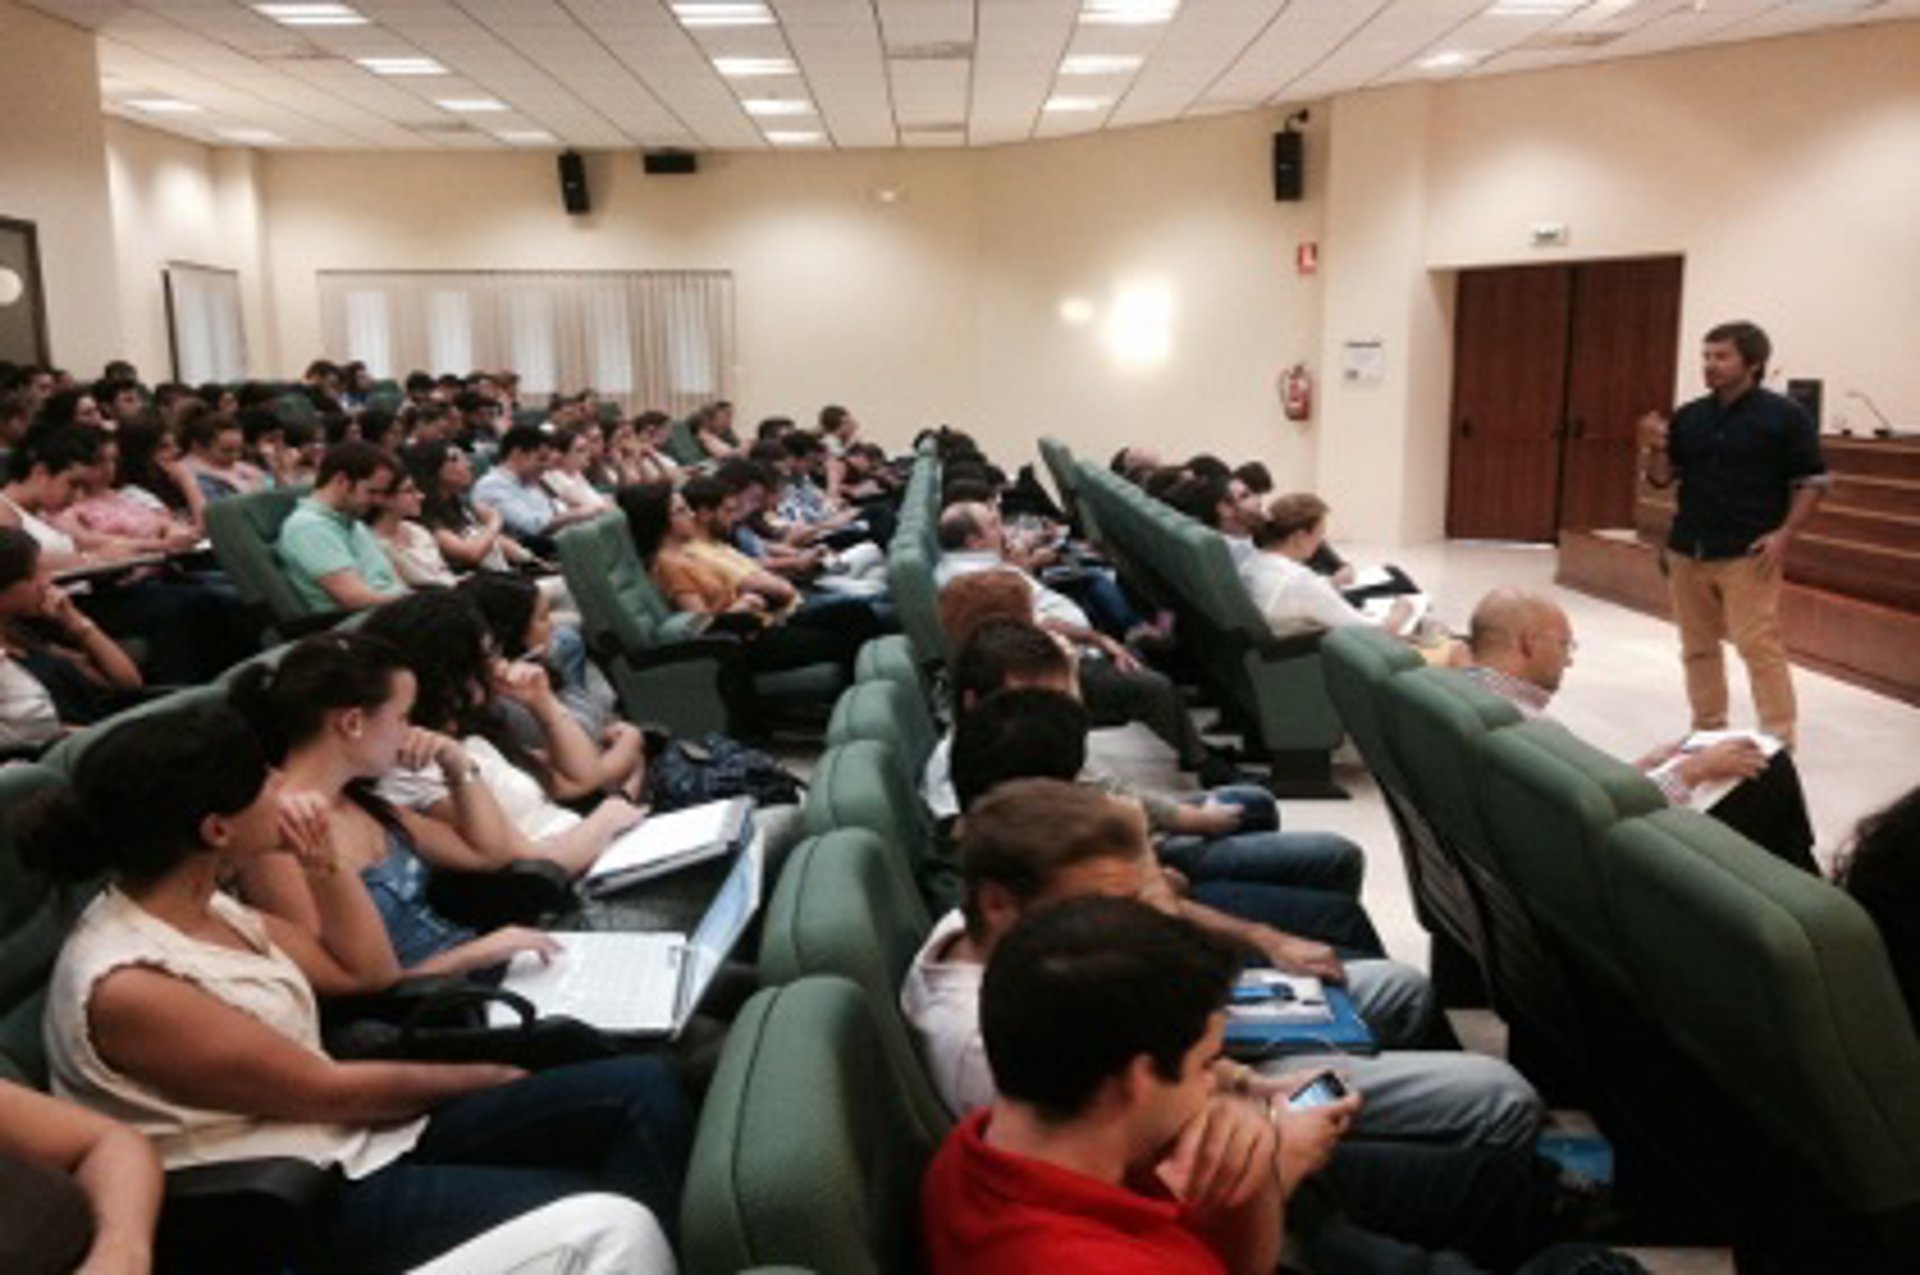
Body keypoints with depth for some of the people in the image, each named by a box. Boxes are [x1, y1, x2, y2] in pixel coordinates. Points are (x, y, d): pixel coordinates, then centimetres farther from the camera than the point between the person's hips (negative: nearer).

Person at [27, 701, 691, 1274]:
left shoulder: (205, 907, 5)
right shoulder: (127, 986, -21)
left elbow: (368, 972, 16)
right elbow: (329, 1091, -15)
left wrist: (324, 864, 1)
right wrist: (488, 1078, -2)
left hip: (363, 1131, 8)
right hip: (312, 1203, -8)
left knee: (645, 1091, -6)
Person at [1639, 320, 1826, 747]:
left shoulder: (1785, 415, -4)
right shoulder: (1688, 417, 8)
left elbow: (1812, 482, -2)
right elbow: (1663, 477, 12)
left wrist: (1784, 533, -14)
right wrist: (1655, 448, -9)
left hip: (1749, 554, -5)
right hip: (1687, 551, 5)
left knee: (1759, 646, -10)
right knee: (1698, 647, 11)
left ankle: (1779, 740, -5)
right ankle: (1707, 730, 23)